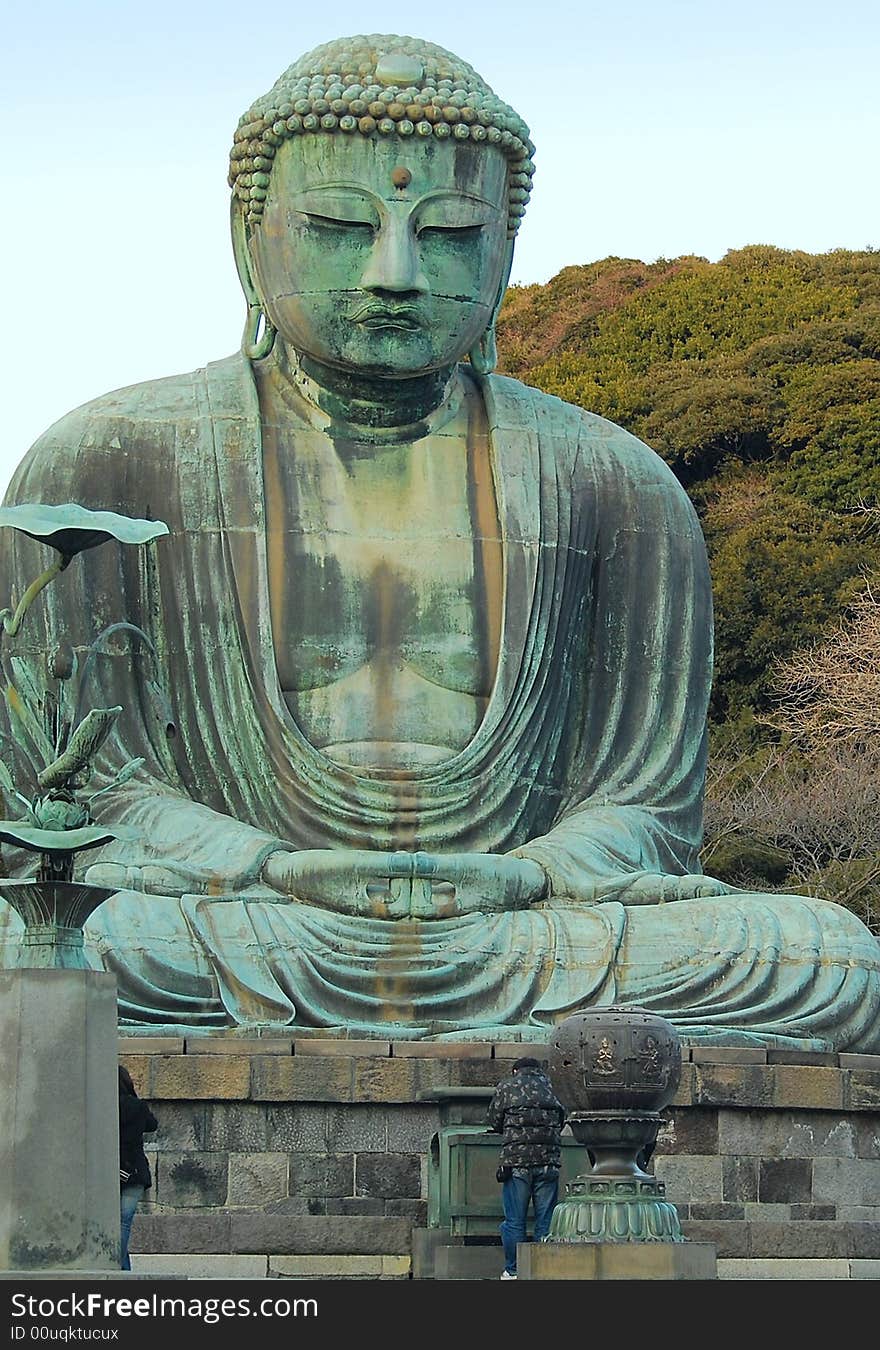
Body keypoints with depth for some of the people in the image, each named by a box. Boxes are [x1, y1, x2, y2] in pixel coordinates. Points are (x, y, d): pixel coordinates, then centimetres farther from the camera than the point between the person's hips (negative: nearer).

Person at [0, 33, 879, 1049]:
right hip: (239, 941, -1)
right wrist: (278, 873, -18)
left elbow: (643, 804, 9)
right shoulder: (111, 461, 8)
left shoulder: (615, 487, 14)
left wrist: (516, 879, -15)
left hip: (514, 936, 2)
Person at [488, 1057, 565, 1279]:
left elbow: (495, 1122, 10)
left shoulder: (506, 1086, 7)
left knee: (515, 1221, 3)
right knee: (546, 1221, 5)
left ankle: (513, 1271, 4)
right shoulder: (550, 1086, 12)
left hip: (516, 1160, -2)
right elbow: (561, 1120, 15)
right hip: (548, 1160, 2)